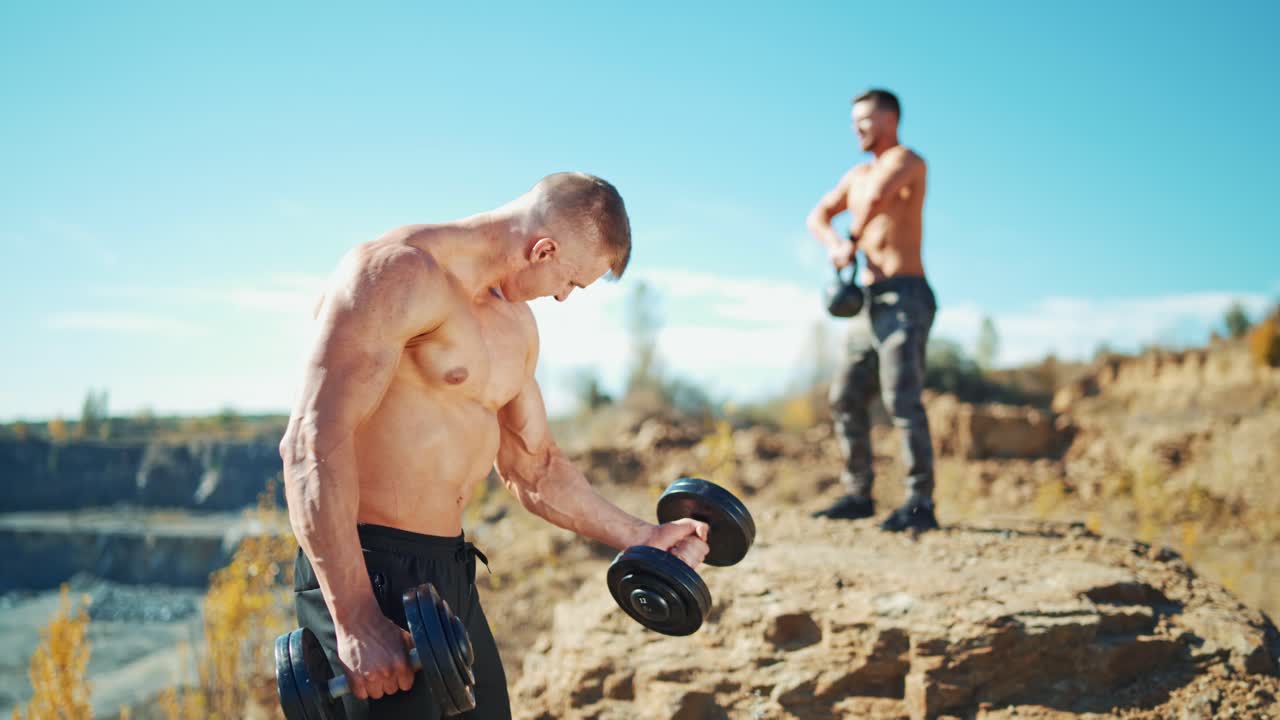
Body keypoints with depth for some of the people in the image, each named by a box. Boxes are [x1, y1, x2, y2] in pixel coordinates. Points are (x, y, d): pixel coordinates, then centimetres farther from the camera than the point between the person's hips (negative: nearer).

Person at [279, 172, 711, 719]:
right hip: (367, 572, -9)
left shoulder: (516, 325, 14)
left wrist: (637, 537, 19)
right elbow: (313, 441, -24)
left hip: (451, 572, 9)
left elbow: (532, 467, 24)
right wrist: (355, 620, -28)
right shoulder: (400, 273, -15)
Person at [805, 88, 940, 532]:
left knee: (901, 398, -18)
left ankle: (920, 504, -18)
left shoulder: (907, 161, -6)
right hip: (870, 302, 9)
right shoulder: (857, 175, 20)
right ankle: (858, 495, 19)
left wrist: (854, 241, -10)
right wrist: (834, 245, -1)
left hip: (905, 298, -9)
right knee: (845, 399, 9)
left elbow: (877, 196, -26)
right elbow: (818, 216, 21)